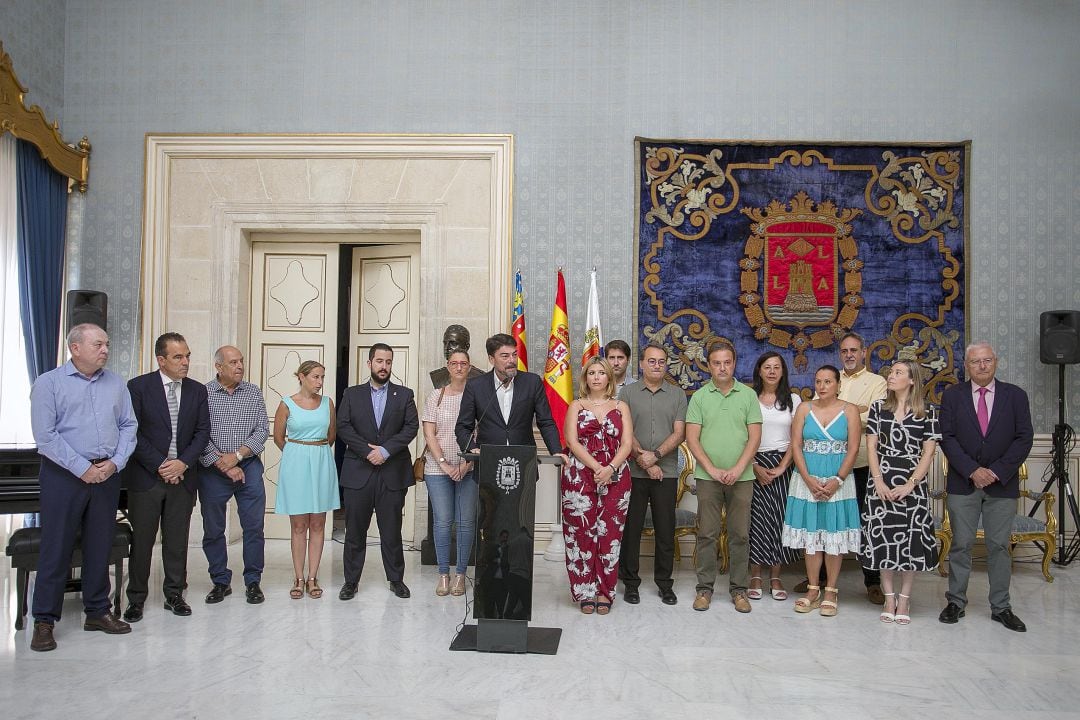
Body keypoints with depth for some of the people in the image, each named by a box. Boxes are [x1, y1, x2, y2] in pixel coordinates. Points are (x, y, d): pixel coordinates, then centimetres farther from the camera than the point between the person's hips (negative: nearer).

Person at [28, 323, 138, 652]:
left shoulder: (115, 383, 9)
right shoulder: (48, 383, -3)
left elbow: (129, 425, 8)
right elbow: (45, 436, -10)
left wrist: (115, 462, -7)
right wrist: (82, 469, -14)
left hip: (107, 474, 4)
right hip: (64, 475, -4)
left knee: (100, 547, 10)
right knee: (56, 549, 1)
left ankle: (97, 611, 22)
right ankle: (44, 620, 12)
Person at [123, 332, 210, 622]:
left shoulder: (197, 390, 6)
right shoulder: (138, 387, -4)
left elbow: (203, 432, 4)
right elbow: (133, 432, -7)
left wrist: (183, 463, -9)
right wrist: (159, 465, -12)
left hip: (183, 475, 3)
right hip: (146, 476, -3)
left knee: (177, 539, 9)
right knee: (141, 540, 5)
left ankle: (174, 594, 20)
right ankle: (136, 598, 17)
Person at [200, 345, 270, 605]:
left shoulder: (254, 393, 5)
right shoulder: (203, 394, -3)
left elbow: (262, 430, 0)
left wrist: (237, 455, -12)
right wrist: (224, 465, -11)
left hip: (248, 467, 1)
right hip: (213, 470, -1)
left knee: (254, 527, 2)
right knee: (213, 530, 7)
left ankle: (253, 582, 13)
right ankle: (221, 582, 22)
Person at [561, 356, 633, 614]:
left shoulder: (621, 407, 12)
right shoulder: (576, 406, 10)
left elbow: (627, 443, 3)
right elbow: (572, 441, -2)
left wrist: (610, 468, -14)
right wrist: (596, 468, -14)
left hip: (615, 478, 1)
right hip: (580, 476, -1)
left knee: (609, 534, 1)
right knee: (582, 533, -1)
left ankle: (604, 591, 11)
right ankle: (585, 592, 9)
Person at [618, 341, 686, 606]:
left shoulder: (677, 395, 9)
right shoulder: (628, 393, 5)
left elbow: (679, 433, 1)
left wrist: (655, 455, -12)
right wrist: (644, 461, -10)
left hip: (667, 472, 1)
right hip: (634, 472, -1)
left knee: (665, 530, 6)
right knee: (631, 528, 4)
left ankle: (664, 583, 18)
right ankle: (630, 583, 15)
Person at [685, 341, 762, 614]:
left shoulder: (748, 395, 5)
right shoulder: (699, 397, 3)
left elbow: (755, 437, 0)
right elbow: (692, 440, -1)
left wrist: (737, 469, -11)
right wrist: (713, 470, -11)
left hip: (741, 476, 1)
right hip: (708, 476, -1)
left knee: (740, 534, 6)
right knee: (707, 534, 4)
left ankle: (738, 589, 17)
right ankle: (705, 588, 14)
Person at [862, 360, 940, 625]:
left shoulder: (927, 412, 0)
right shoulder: (878, 407, 5)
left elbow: (928, 453, -3)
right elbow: (871, 447, 3)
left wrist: (910, 485, -11)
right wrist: (878, 481, -7)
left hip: (913, 485, -1)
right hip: (882, 484, 2)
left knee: (910, 541, 3)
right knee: (883, 540, 3)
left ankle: (904, 600, 16)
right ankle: (889, 598, 15)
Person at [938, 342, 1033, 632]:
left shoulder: (1015, 395, 4)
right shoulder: (952, 395, 3)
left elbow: (1024, 438, -1)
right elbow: (947, 437, -3)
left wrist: (997, 471, -11)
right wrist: (972, 470, -13)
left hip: (1002, 484, 1)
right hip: (962, 483, 0)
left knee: (999, 546, 6)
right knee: (961, 545, 5)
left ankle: (1000, 607, 17)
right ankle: (956, 602, 15)